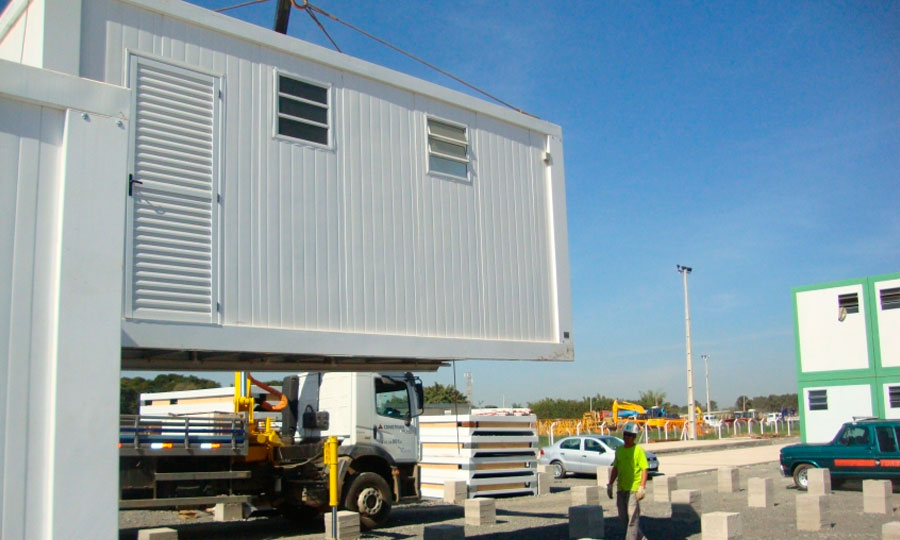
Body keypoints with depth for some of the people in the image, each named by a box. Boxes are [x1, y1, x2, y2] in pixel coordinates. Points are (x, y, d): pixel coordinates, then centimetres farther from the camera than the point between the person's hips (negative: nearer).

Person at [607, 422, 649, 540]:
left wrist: (642, 487, -19)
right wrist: (610, 484, 16)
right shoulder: (619, 450, 12)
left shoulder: (638, 450, -6)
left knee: (633, 517, -7)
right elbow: (615, 468, 19)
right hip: (621, 489, 7)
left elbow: (644, 469, -11)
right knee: (623, 517, 11)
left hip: (634, 489, -7)